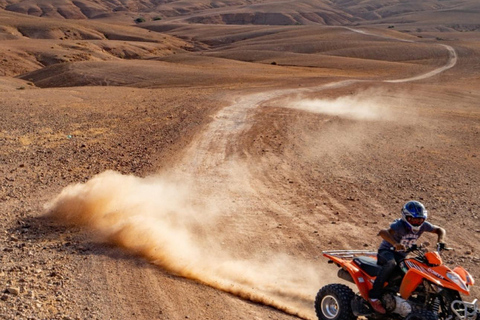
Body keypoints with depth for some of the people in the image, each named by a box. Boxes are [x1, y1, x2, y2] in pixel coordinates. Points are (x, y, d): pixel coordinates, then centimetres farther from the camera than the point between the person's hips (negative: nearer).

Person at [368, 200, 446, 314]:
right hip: (387, 251, -7)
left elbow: (440, 230, 5)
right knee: (391, 264, -39)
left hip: (402, 254, 7)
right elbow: (383, 232, -44)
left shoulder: (423, 225, -6)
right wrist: (395, 244, -61)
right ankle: (374, 296, -34)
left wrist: (440, 240, -17)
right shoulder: (400, 225, -27)